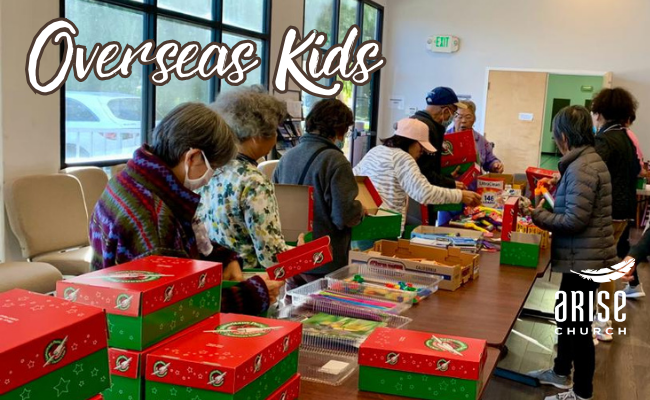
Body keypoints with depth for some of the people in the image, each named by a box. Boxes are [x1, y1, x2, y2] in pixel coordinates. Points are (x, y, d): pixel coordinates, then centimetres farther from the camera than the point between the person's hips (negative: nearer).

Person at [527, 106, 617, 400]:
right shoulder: (587, 160, 9)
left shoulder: (581, 168, -22)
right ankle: (561, 373, 40)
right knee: (566, 316, 23)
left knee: (578, 325, 2)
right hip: (582, 256, 10)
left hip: (585, 258, -10)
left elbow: (575, 220, -26)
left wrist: (538, 216, -17)